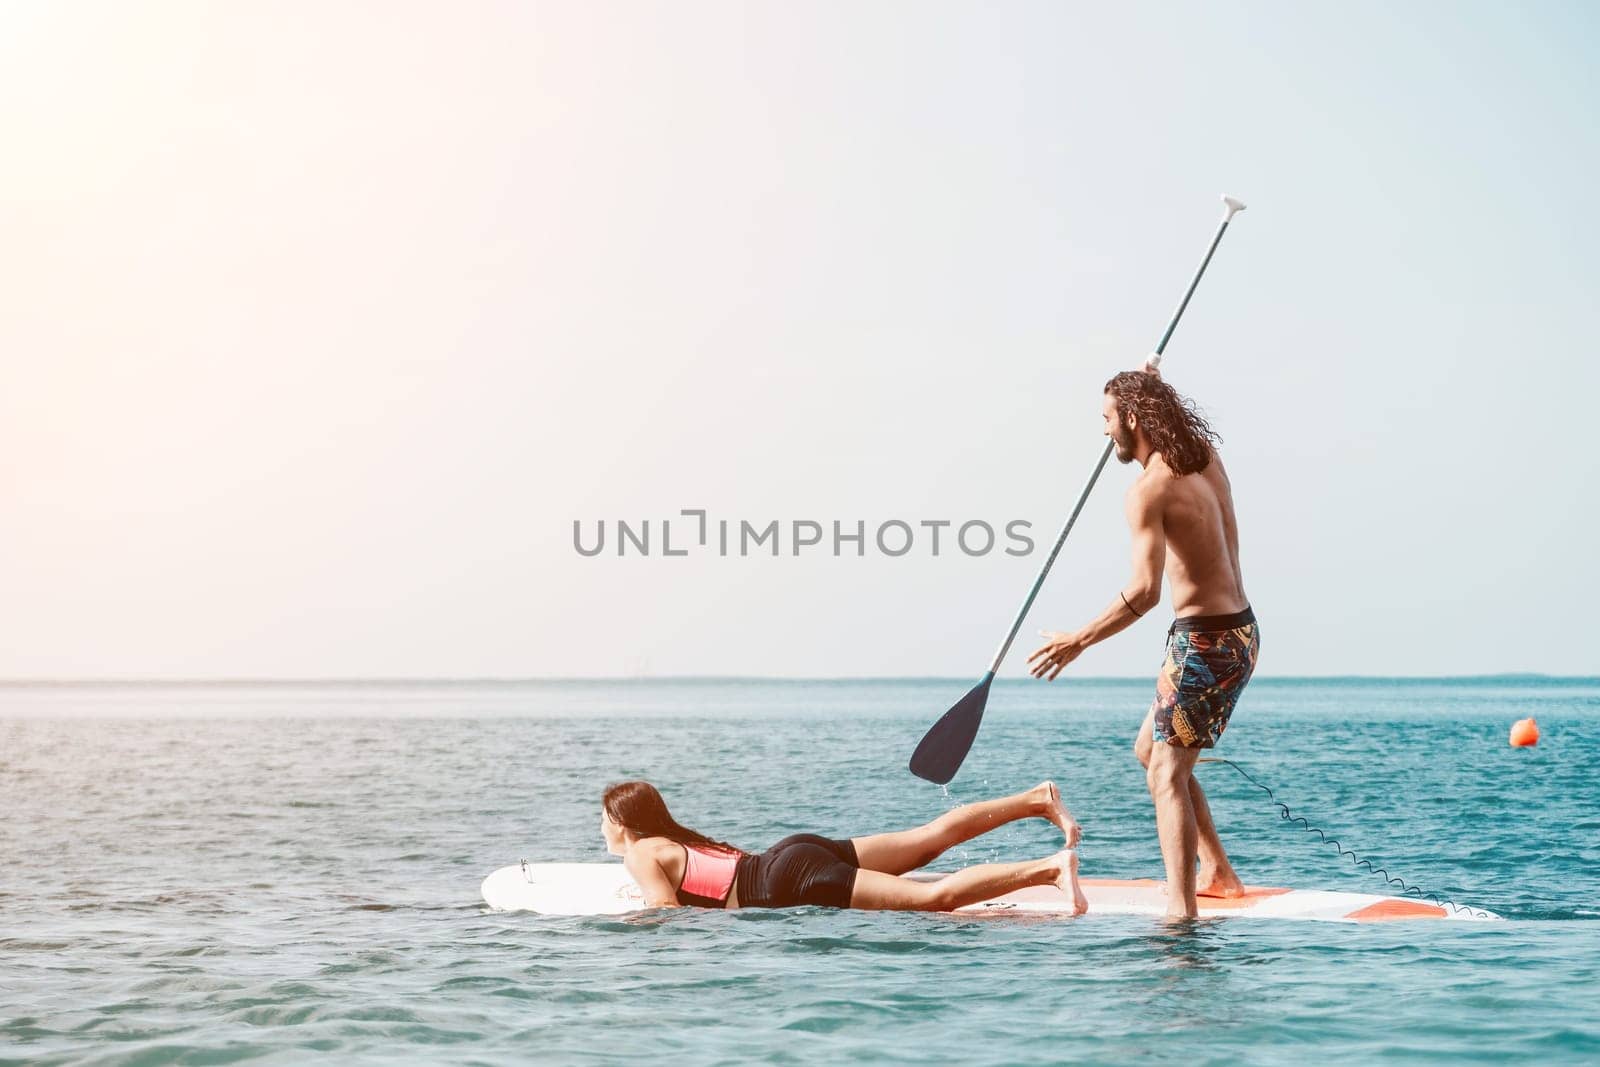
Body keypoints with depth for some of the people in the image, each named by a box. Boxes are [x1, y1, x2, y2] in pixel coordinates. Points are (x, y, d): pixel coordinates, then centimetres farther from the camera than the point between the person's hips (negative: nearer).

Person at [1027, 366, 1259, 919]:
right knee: (1150, 749, 22)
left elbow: (1144, 591, -26)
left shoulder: (1149, 490, -17)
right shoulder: (1206, 459, 8)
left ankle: (1181, 911, -21)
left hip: (1203, 640, -9)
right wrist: (1150, 389, 30)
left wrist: (1078, 640, -18)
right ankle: (1218, 871, 24)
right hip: (1240, 631, 10)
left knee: (1167, 775, -11)